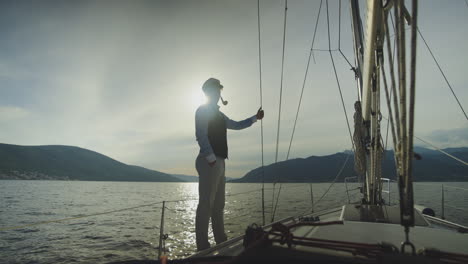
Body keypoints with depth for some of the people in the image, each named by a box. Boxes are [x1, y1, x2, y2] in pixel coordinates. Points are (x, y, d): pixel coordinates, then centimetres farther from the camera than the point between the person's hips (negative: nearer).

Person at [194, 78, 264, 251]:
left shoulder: (217, 114, 24)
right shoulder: (203, 110, -2)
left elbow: (236, 125, 35)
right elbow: (201, 136, -13)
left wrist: (255, 118, 32)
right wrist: (211, 159, -19)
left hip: (218, 162, 9)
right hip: (210, 162, -9)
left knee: (218, 205, 11)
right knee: (206, 204, -9)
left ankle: (221, 241, 19)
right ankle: (203, 247, -3)